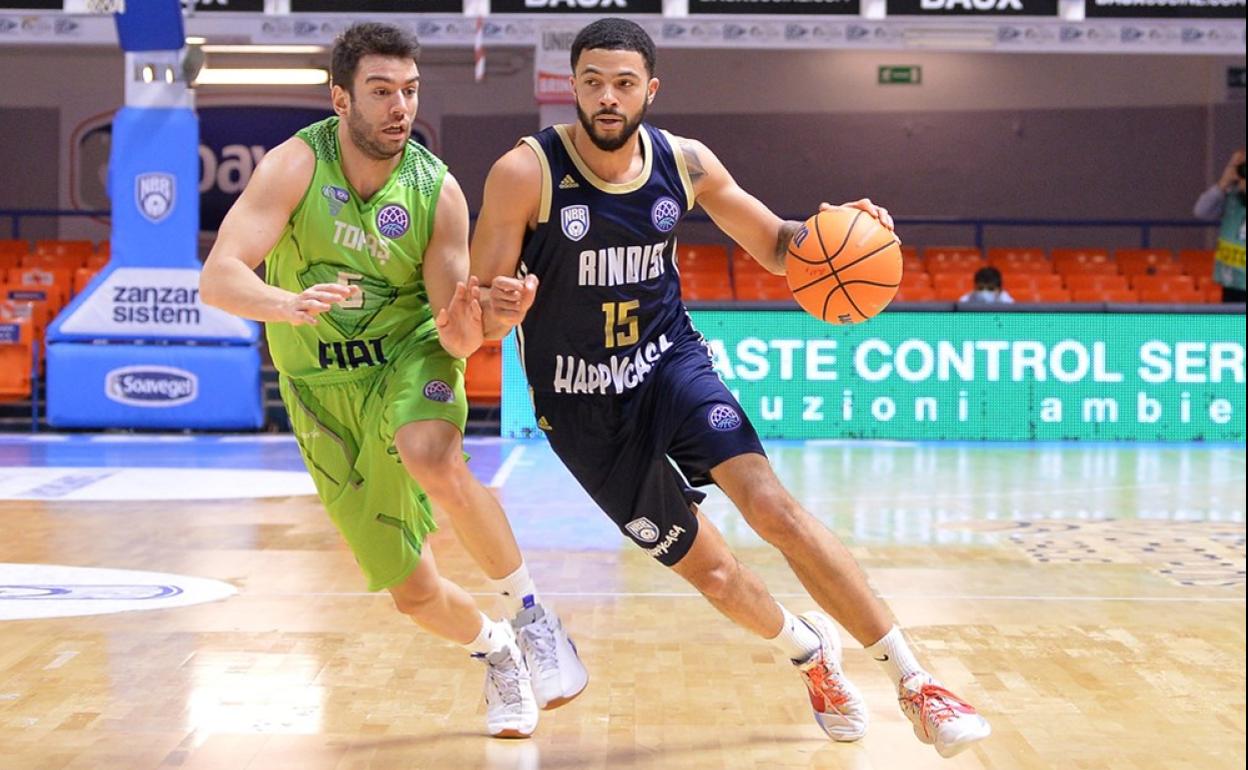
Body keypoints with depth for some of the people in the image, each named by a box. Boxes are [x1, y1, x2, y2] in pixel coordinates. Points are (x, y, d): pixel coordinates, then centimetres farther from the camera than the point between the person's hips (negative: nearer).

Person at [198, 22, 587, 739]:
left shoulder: (438, 190, -14)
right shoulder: (296, 166, -18)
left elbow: (456, 332, -9)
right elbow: (218, 277, -29)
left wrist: (464, 332, -33)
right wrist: (291, 305, -48)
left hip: (410, 356, -1)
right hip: (324, 389, 1)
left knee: (436, 462, -38)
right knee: (413, 591, 2)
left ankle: (529, 609, -16)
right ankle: (494, 650, 36)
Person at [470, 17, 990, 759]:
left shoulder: (685, 163, -8)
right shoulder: (526, 174, -19)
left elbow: (776, 246, 5)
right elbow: (478, 314, -16)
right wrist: (500, 308, -41)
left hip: (670, 363, 1)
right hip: (582, 404, -1)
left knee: (771, 503, -21)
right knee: (708, 568, 3)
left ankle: (917, 686, -17)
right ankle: (810, 649, 36)